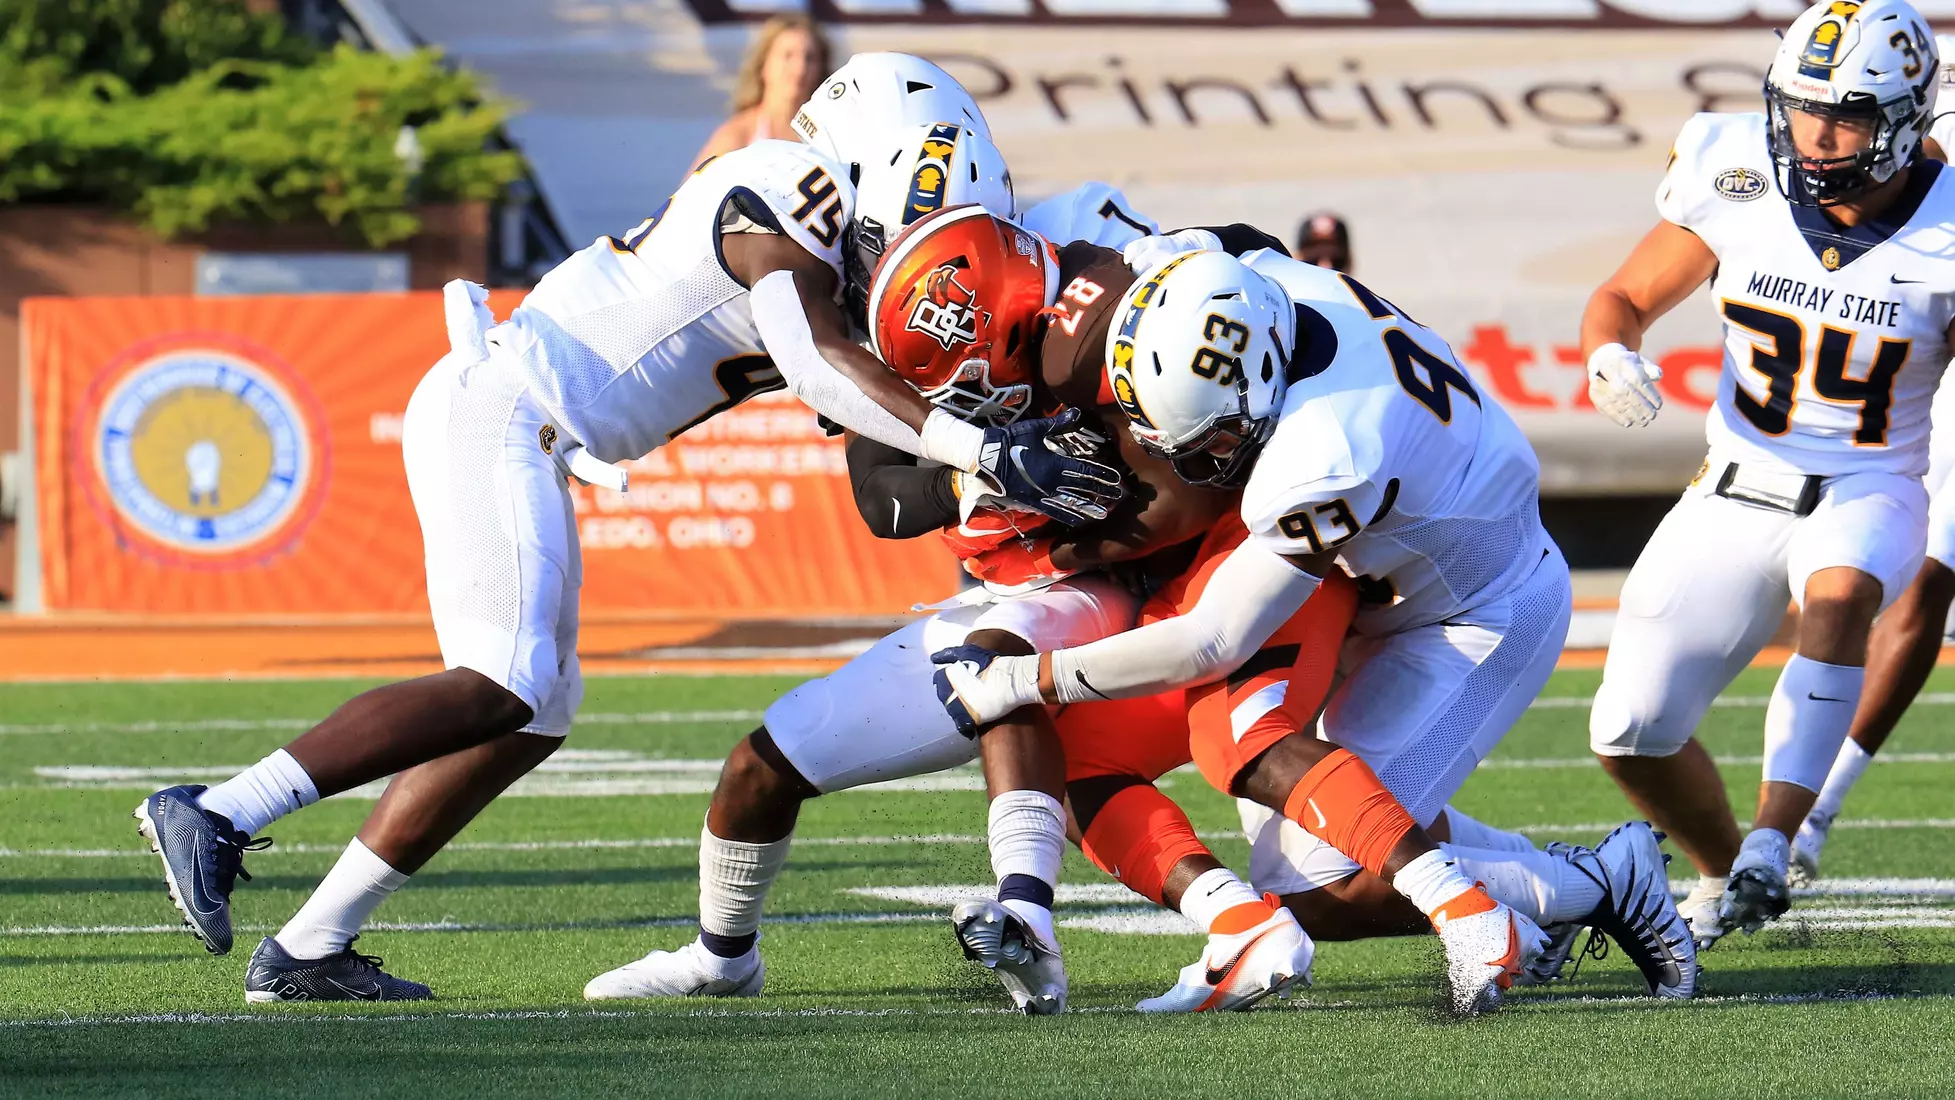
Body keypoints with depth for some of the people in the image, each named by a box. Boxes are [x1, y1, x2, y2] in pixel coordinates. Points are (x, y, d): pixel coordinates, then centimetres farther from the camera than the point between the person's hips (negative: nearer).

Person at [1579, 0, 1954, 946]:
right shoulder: (1738, 185, -9)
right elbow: (1625, 298, 4)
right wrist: (1609, 354, -19)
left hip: (1868, 495, -3)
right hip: (1735, 490, 3)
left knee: (1839, 595, -39)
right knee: (1632, 735, -2)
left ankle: (1773, 843, -41)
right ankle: (1725, 879, 28)